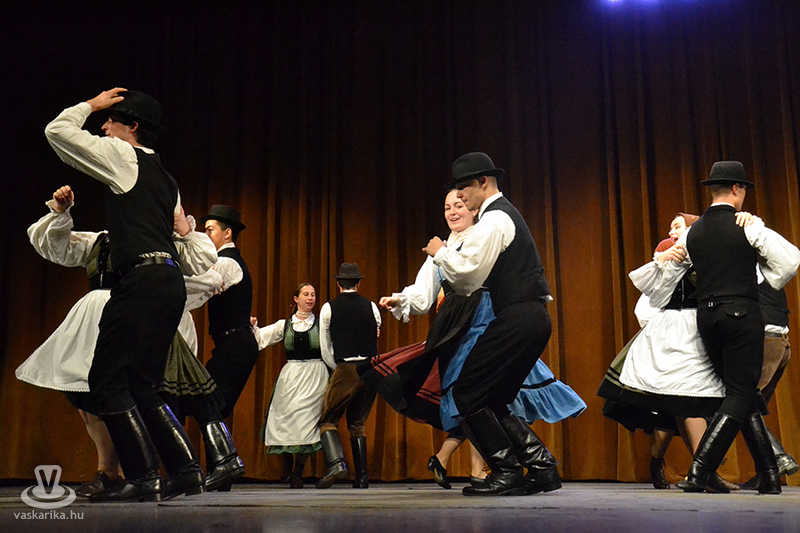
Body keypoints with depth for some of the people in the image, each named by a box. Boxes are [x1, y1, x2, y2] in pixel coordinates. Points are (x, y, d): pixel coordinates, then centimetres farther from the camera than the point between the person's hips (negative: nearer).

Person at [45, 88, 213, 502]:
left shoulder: (125, 157, 2)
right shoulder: (165, 177, 25)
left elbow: (57, 130, 6)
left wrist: (91, 104, 18)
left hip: (143, 280, -9)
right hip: (171, 282, 9)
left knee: (107, 380, -6)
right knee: (139, 385, 11)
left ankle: (142, 478, -8)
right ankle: (186, 471, 8)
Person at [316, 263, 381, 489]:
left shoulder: (329, 308, 3)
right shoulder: (371, 307, 10)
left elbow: (326, 349, 7)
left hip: (346, 369, -4)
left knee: (328, 419, 4)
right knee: (357, 422, 15)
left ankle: (336, 463, -19)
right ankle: (362, 476, 8)